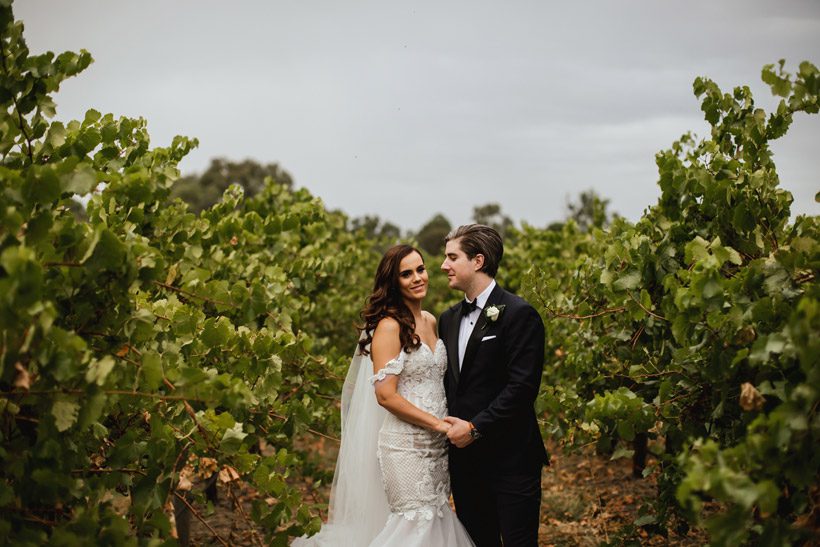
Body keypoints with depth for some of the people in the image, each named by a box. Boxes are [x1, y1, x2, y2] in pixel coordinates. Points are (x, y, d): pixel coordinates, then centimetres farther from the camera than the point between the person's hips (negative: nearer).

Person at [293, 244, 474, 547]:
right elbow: (385, 395, -18)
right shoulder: (389, 326, -12)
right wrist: (439, 424, -16)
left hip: (436, 444, 7)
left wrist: (448, 425, 7)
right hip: (405, 443, -7)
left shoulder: (431, 321, 11)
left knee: (438, 518, 11)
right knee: (418, 522, -5)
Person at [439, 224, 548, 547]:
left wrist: (475, 428, -17)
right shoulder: (449, 319, 12)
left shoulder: (519, 314, -11)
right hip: (464, 458, 7)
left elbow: (522, 386, -17)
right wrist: (448, 425, 4)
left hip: (510, 460, -7)